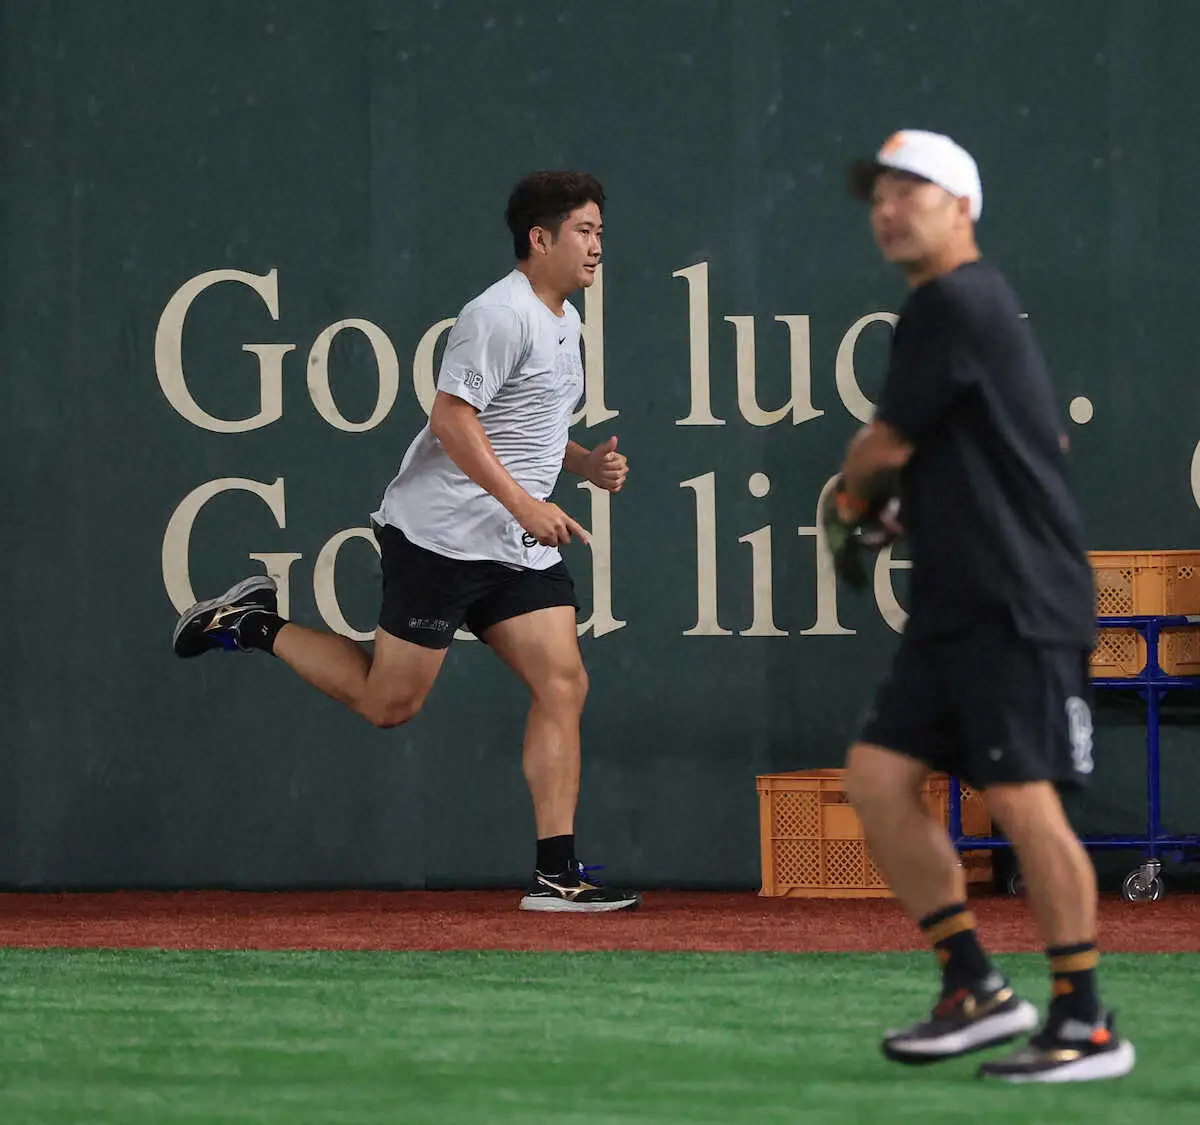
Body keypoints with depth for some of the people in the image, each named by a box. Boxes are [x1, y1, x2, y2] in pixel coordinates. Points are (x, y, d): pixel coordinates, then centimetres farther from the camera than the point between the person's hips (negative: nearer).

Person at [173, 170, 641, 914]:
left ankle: (556, 874, -4)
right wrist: (525, 504, -25)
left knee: (564, 685, -4)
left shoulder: (565, 322, 16)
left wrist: (586, 463, 11)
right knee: (388, 702, -2)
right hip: (441, 536, -9)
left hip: (521, 546, 9)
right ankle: (255, 624, 18)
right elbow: (452, 417, -22)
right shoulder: (501, 314, -15)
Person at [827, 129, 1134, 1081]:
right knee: (879, 774, 4)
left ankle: (1089, 1026, -4)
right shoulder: (968, 306, 19)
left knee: (1022, 801, -11)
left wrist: (853, 497, 13)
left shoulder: (955, 303, -12)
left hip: (1020, 607, -10)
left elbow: (887, 443, -10)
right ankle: (976, 990, 9)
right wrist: (918, 507, 22)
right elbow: (1042, 441, 29)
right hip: (954, 608, 10)